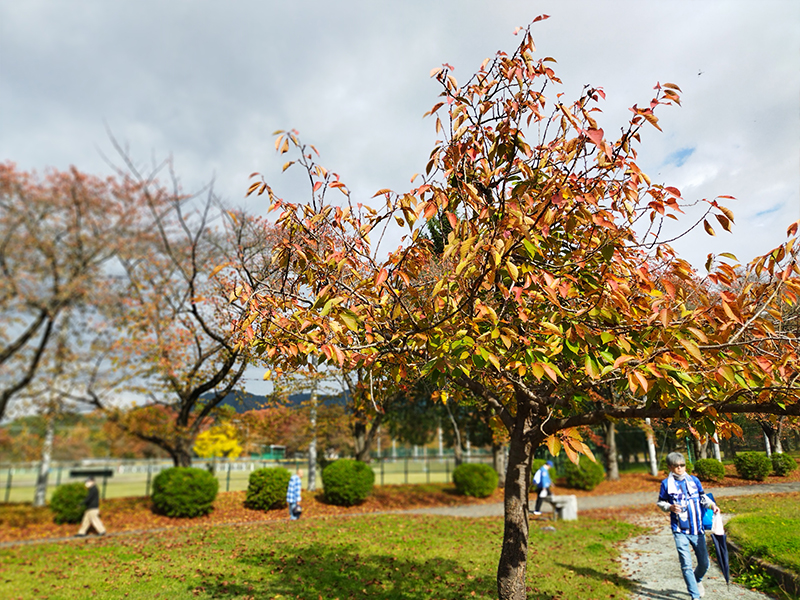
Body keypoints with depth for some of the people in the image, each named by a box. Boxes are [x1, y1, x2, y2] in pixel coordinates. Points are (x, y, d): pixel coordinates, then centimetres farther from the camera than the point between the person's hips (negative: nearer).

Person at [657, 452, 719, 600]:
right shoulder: (666, 484, -3)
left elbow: (703, 497, 13)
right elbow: (660, 502, 4)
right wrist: (670, 507, -14)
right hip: (680, 531, -3)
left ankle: (697, 580, 42)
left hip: (697, 529, 3)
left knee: (704, 563, 11)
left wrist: (712, 505, -5)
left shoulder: (694, 480, 3)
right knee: (686, 565, -4)